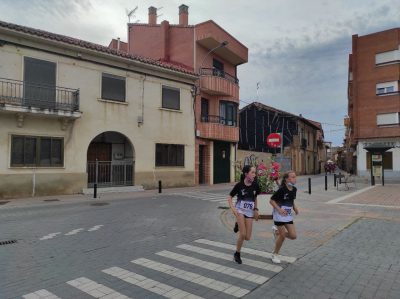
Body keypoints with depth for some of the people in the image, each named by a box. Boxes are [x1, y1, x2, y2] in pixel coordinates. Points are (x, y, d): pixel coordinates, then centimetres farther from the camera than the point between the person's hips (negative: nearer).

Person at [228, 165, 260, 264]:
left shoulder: (255, 185, -4)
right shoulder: (239, 185, -14)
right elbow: (229, 197, -6)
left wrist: (255, 209, 9)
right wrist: (233, 208, -19)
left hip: (249, 212, 4)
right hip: (240, 210, -4)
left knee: (247, 237, 0)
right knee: (243, 234, -14)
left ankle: (239, 225, 30)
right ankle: (237, 254, 11)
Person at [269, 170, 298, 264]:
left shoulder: (294, 189, 2)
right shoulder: (281, 190, -19)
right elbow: (271, 200, -16)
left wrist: (295, 207, 2)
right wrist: (279, 209, -27)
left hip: (288, 215, 7)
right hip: (279, 215, -7)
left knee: (293, 236, 1)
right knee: (283, 236, -2)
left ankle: (277, 231, 26)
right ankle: (275, 255, 19)